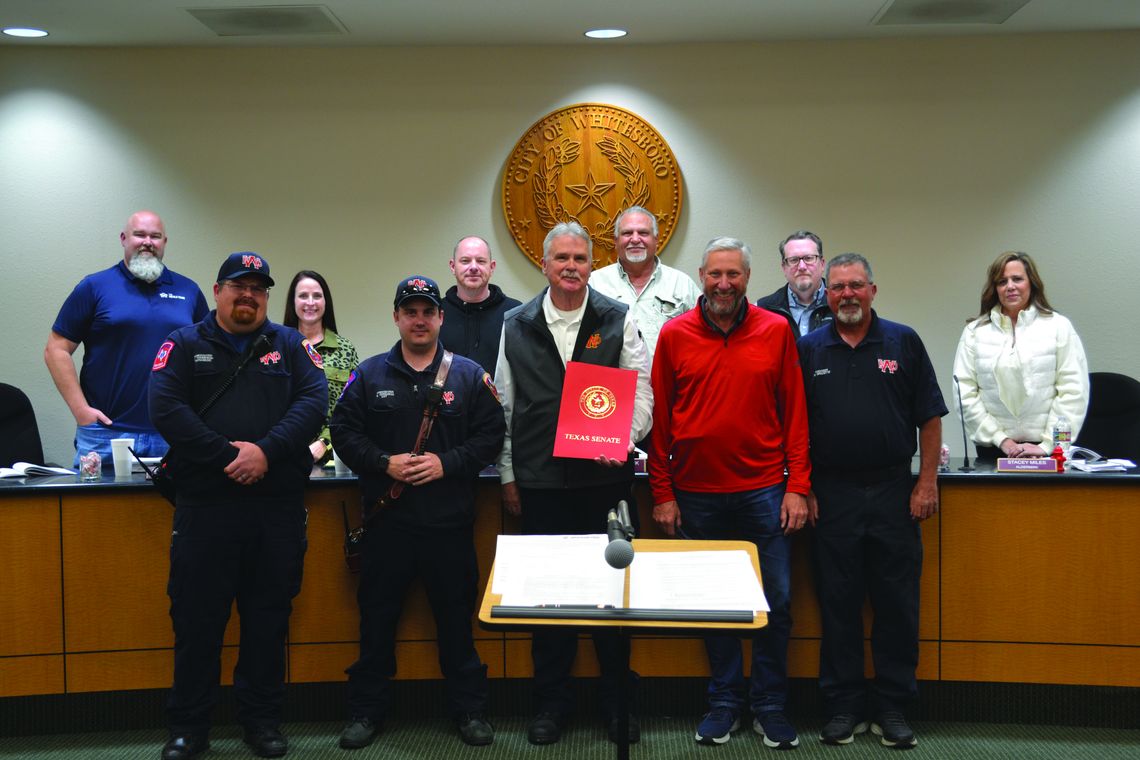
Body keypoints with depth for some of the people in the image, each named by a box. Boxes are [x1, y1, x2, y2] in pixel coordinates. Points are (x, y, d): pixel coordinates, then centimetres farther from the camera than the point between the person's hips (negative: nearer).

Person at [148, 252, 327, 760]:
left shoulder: (290, 345, 11)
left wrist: (266, 451, -16)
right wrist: (226, 457, -16)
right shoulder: (184, 345, 7)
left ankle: (262, 719, 23)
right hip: (204, 504, -1)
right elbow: (166, 409, -8)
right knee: (197, 617, 5)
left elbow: (314, 401, -3)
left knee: (269, 617, 9)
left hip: (278, 506, 1)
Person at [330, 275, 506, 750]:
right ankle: (366, 710, 23)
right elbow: (344, 431, 3)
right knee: (377, 617, 9)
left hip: (450, 520, -1)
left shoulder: (469, 375, 4)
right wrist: (384, 463, -12)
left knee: (457, 618, 8)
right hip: (386, 520, 1)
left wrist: (446, 463, -13)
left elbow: (491, 435, 0)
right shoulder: (369, 374, 6)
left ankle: (469, 709, 22)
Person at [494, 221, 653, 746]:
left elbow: (641, 390, 3)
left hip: (606, 477, -1)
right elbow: (505, 406, 10)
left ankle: (616, 700, 20)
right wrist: (507, 475, 8)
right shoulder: (517, 325, 7)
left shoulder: (617, 321, 3)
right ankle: (551, 701, 22)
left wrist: (624, 438, -14)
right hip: (540, 481, 1)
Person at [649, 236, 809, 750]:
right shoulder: (674, 335, 2)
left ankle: (770, 707, 19)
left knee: (776, 602, 2)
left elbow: (795, 414, 3)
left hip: (764, 490, 0)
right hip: (697, 493, 0)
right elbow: (659, 419, 3)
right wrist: (662, 493, 1)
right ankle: (724, 703, 24)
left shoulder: (776, 332, 2)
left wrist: (798, 486, -2)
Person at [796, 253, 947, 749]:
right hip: (831, 497, 0)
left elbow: (929, 418, 4)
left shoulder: (903, 343, 4)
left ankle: (892, 707, 16)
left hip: (893, 493, 0)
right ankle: (843, 707, 17)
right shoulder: (808, 349, 6)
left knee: (897, 604, 4)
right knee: (838, 605, 6)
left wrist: (927, 482, -2)